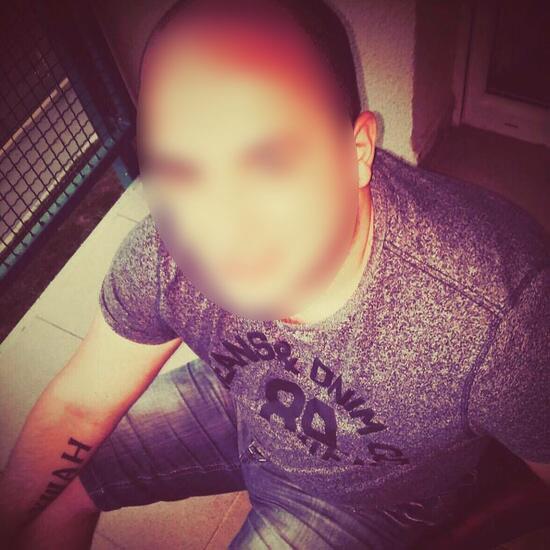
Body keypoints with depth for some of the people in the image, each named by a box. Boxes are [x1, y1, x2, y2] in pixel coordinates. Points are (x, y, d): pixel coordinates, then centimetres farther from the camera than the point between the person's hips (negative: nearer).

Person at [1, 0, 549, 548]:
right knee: (52, 493, 4)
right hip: (233, 403, 3)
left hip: (360, 496, -1)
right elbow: (79, 404, -11)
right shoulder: (165, 253, -28)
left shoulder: (495, 317, -40)